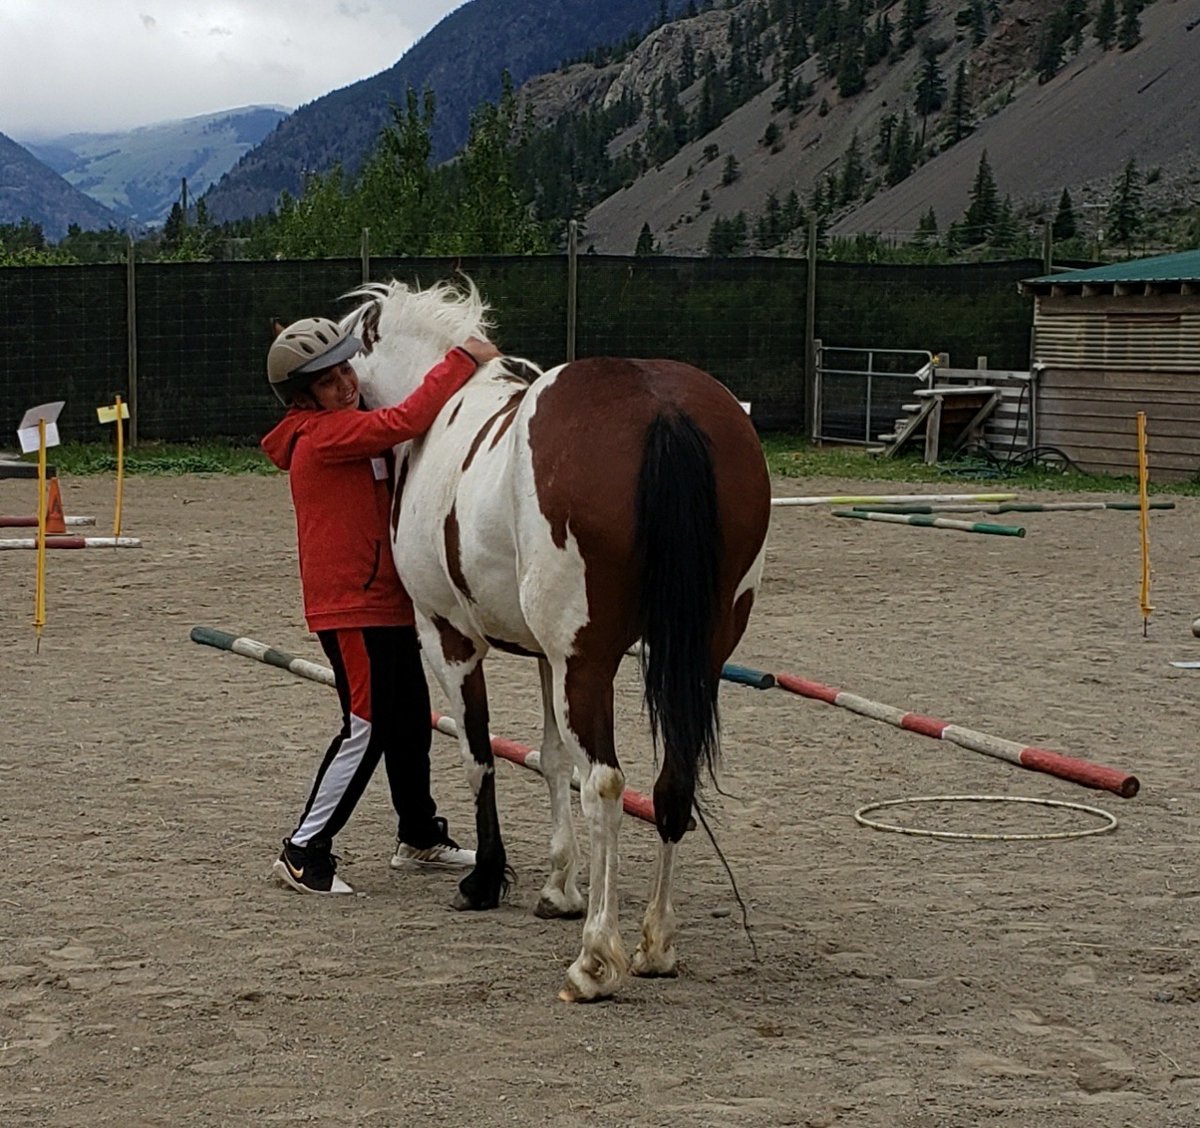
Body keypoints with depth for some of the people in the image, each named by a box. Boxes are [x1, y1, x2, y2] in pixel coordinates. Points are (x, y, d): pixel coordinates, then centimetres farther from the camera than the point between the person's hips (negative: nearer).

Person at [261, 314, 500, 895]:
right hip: (350, 606, -10)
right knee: (366, 727, -9)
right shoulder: (324, 435, -16)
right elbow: (406, 420, -27)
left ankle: (420, 836, 32)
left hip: (387, 600, 10)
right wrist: (464, 360, -24)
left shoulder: (351, 431, 17)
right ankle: (303, 851, -2)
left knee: (411, 719, 17)